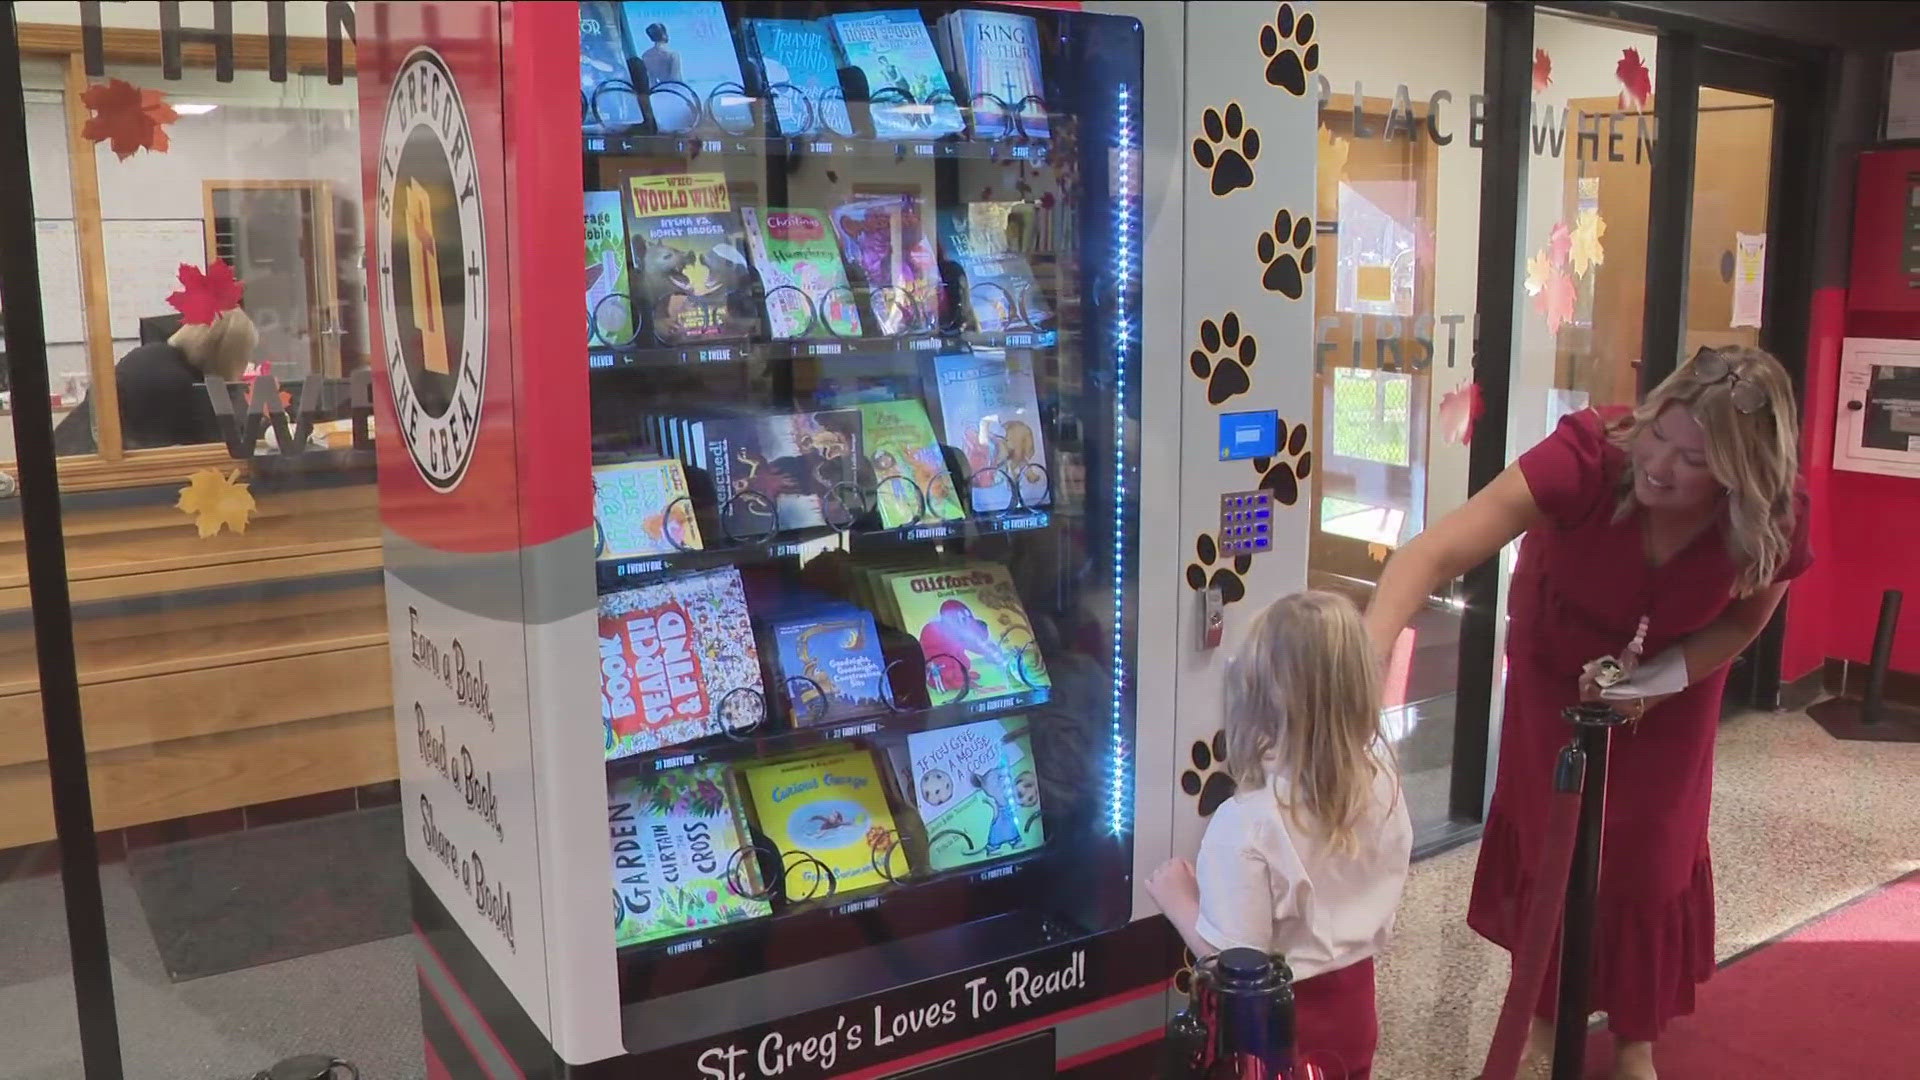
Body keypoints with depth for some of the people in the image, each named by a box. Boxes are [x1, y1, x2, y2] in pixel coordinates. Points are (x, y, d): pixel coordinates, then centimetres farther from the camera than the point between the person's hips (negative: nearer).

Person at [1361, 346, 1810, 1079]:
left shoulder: (1776, 515, -30)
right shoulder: (1589, 454, -41)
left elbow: (1747, 616, -8)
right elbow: (1437, 553, -50)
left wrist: (1658, 680, -25)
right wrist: (1367, 657, -65)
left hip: (1676, 676, 2)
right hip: (1558, 665, -1)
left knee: (1650, 855, 8)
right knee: (1549, 839, 9)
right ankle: (1545, 1012, 33)